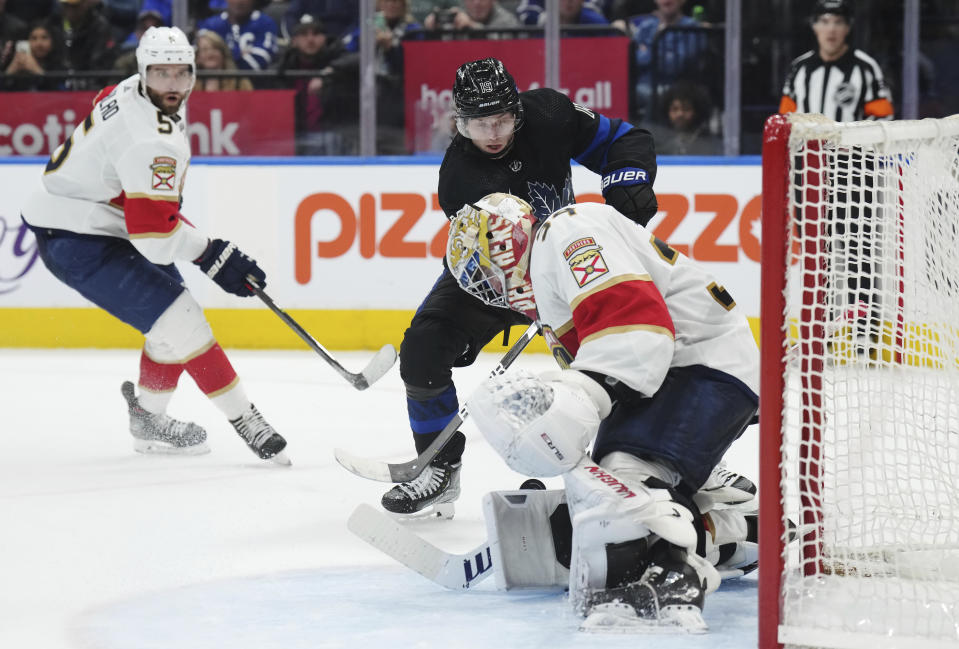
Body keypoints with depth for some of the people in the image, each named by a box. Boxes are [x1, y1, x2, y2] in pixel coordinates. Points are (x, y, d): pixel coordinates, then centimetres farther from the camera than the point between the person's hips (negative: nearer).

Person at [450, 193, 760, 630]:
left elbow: (635, 314, -23)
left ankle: (664, 580, -50)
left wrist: (580, 395, -33)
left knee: (629, 467, -29)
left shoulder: (566, 234, -7)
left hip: (705, 361, -11)